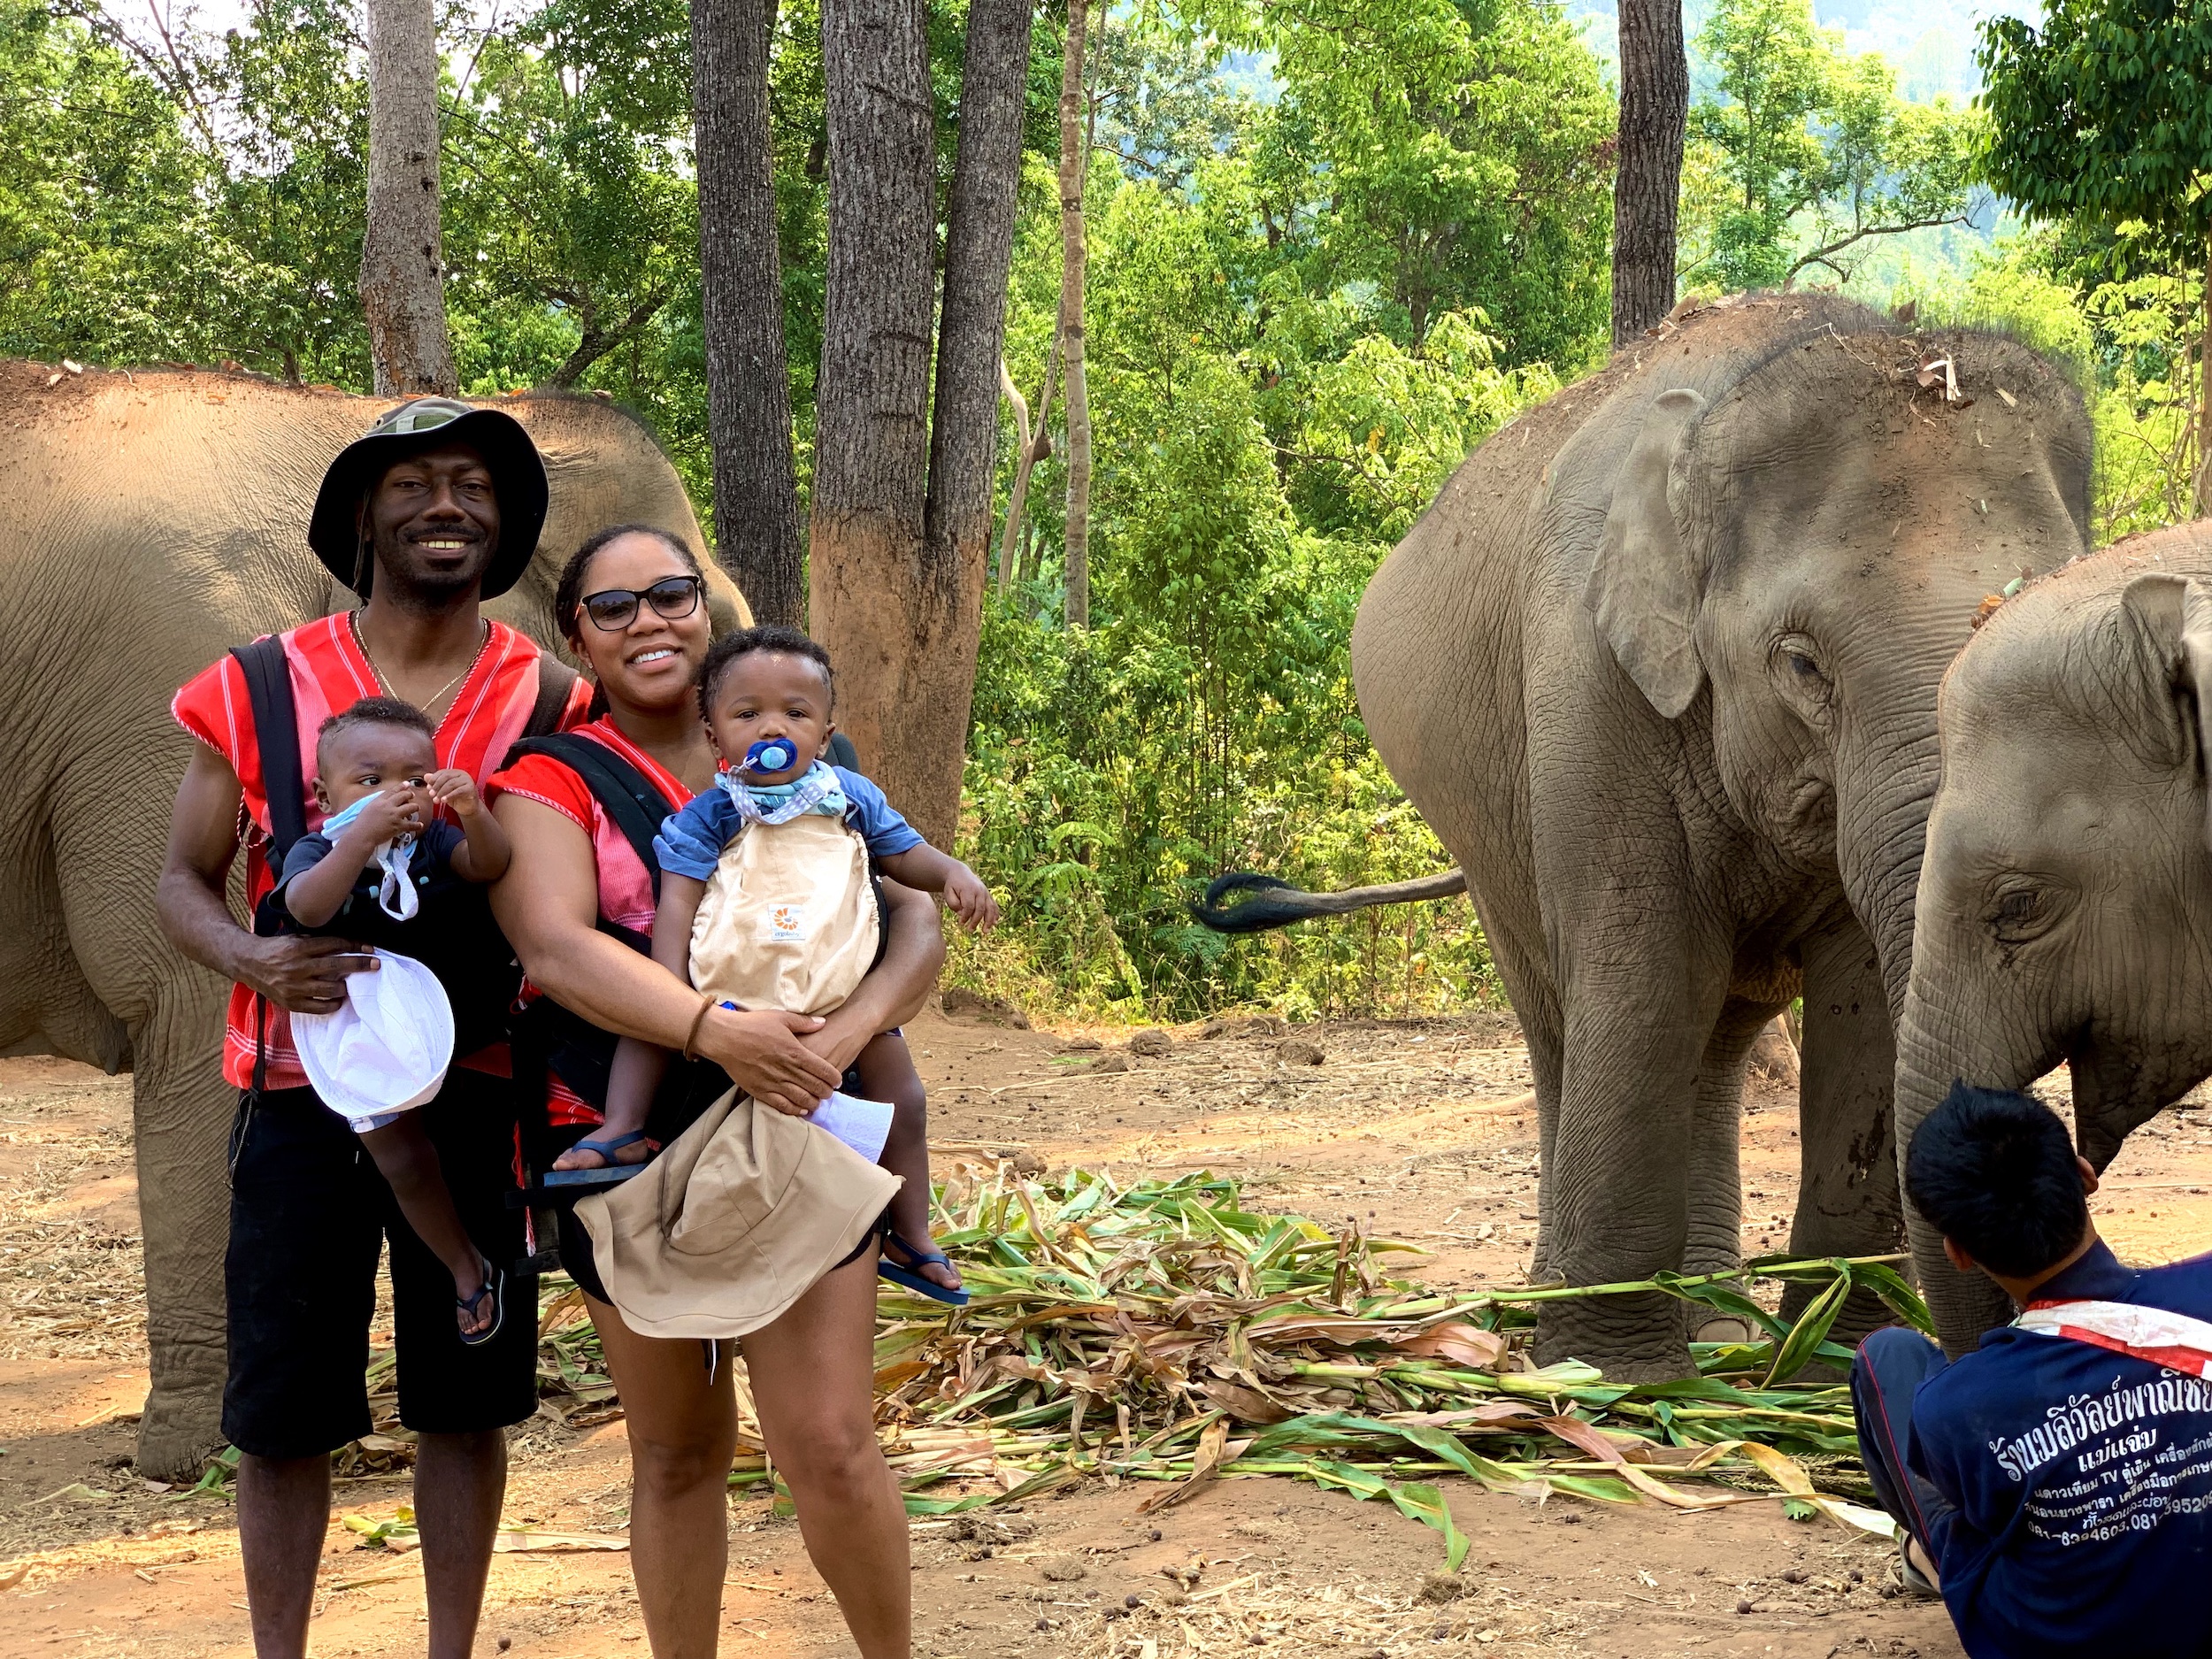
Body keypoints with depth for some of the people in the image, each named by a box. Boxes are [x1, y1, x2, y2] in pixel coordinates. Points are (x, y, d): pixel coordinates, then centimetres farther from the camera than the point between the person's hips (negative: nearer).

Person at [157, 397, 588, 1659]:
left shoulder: (547, 700, 2)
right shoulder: (261, 691, 0)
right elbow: (184, 882, 5)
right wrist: (253, 961, -17)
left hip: (476, 1095, 1)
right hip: (303, 1092, -1)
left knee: (467, 1397, 9)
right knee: (284, 1406, 3)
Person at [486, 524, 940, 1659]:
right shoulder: (551, 784, -1)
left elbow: (916, 926, 0)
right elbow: (555, 944, -20)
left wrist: (846, 1034, -21)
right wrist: (717, 1032, -34)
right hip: (630, 1150, -1)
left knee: (828, 1446, -6)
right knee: (677, 1452, 10)